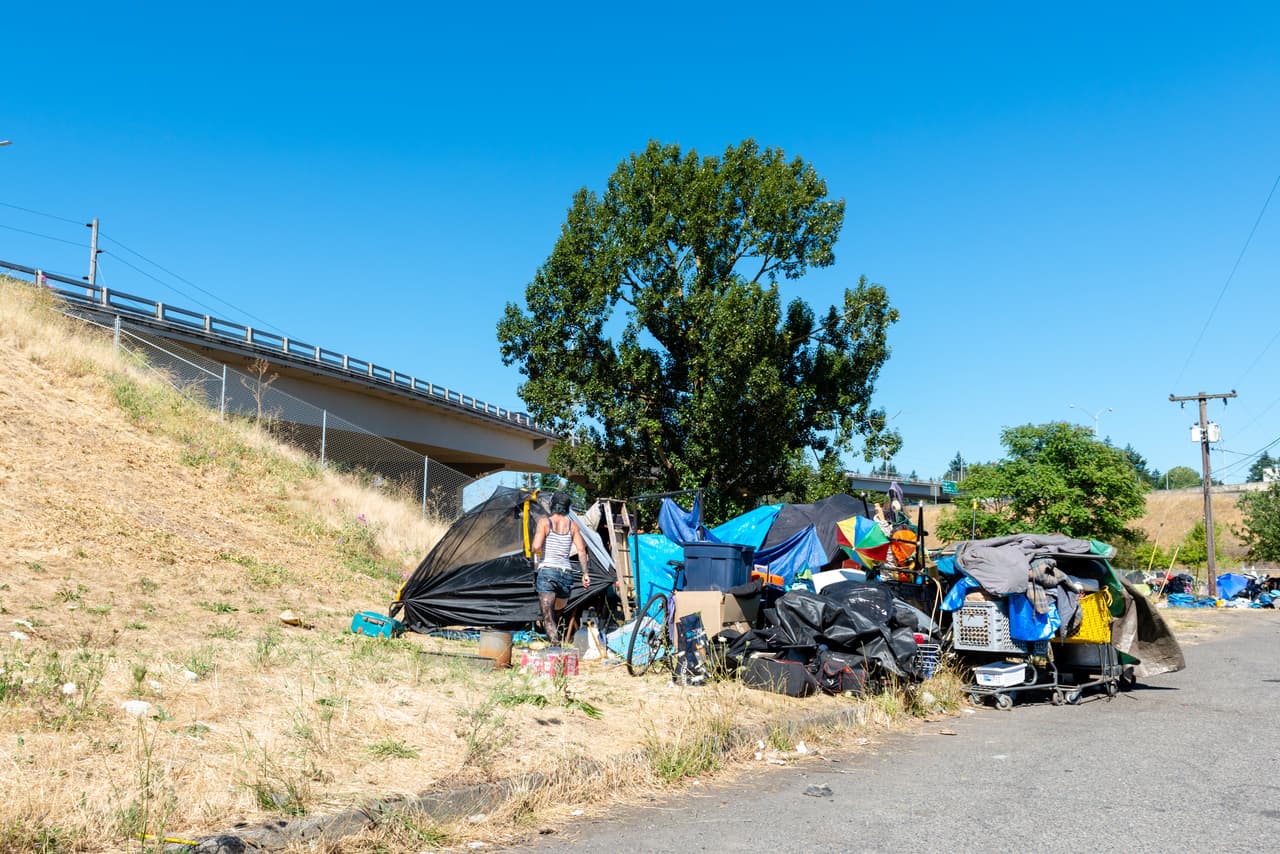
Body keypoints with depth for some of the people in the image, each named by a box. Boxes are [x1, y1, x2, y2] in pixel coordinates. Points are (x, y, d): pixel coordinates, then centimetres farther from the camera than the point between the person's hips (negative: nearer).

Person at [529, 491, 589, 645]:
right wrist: (585, 573, 6)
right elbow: (581, 550, 3)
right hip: (567, 573, 4)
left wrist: (538, 551, 11)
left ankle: (555, 644, -31)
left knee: (547, 615, -12)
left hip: (547, 571, -4)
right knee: (557, 614, 22)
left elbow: (536, 547, -11)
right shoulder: (572, 525, 10)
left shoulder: (544, 521, 0)